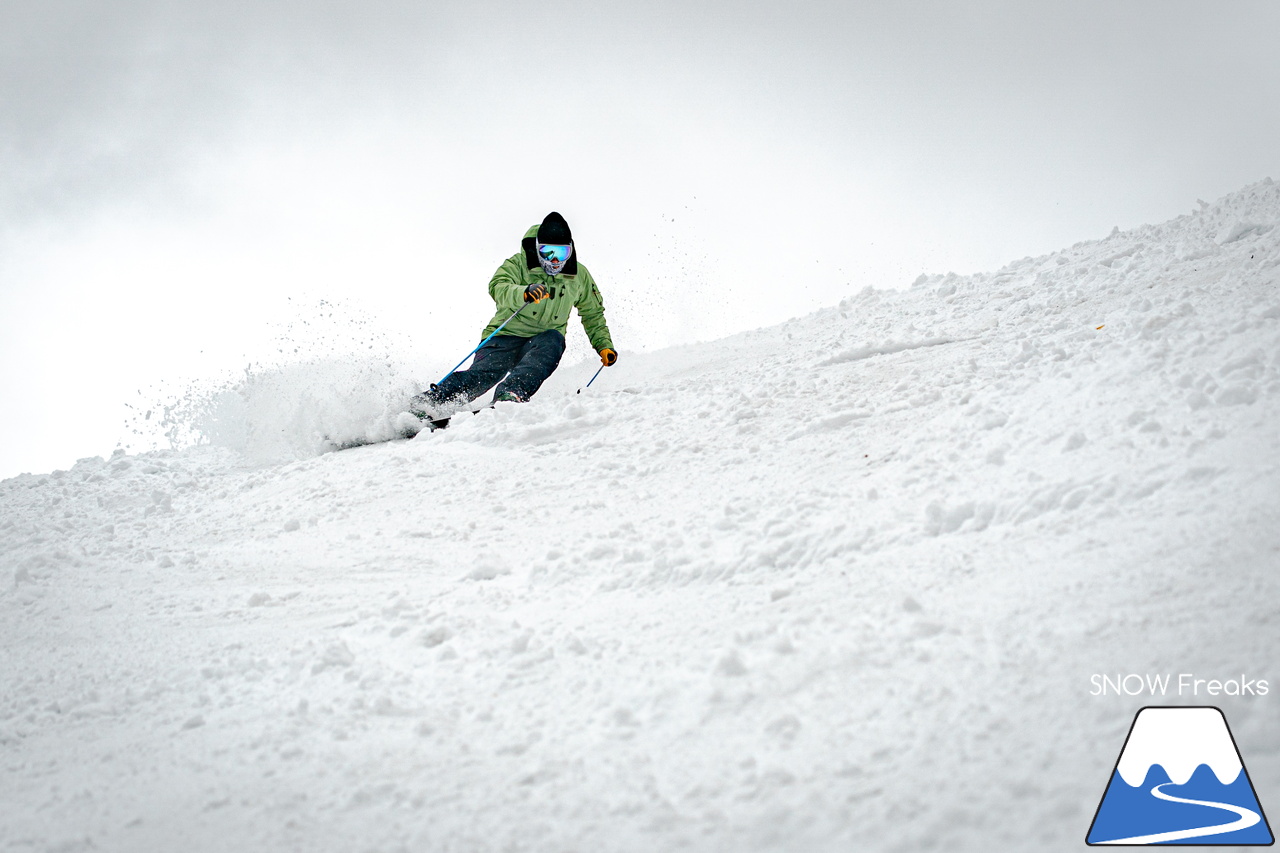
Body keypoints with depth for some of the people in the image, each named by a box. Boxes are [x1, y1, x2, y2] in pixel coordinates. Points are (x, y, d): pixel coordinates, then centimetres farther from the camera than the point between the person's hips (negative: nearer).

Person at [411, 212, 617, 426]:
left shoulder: (579, 276, 7)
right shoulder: (519, 263, -4)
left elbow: (593, 314, 23)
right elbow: (498, 287, -25)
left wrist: (604, 345, 12)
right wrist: (523, 293, -45)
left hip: (542, 342, 2)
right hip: (506, 336, -2)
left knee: (553, 340, -34)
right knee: (485, 372, -30)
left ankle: (511, 394, -51)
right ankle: (427, 402, -35)